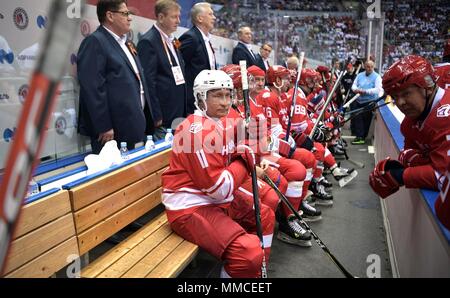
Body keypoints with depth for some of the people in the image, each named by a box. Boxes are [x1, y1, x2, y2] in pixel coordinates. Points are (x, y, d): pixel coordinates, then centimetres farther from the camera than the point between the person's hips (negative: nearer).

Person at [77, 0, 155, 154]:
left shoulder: (123, 42, 18)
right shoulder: (95, 42, -10)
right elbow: (92, 88, -18)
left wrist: (147, 119, 18)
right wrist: (104, 127, -21)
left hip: (131, 127, 9)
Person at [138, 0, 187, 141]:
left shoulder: (172, 40, 15)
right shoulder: (148, 42, -11)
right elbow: (148, 82, -17)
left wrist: (184, 111, 15)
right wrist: (156, 117, -18)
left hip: (179, 114, 8)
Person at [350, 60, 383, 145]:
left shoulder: (377, 77, -3)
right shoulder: (360, 75, 13)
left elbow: (377, 89, -14)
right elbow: (354, 85, 10)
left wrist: (365, 91, -23)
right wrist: (356, 89, -14)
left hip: (369, 102, -5)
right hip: (358, 101, 5)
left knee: (365, 120, 0)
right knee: (356, 119, 2)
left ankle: (362, 137, 6)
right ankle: (359, 136, 10)